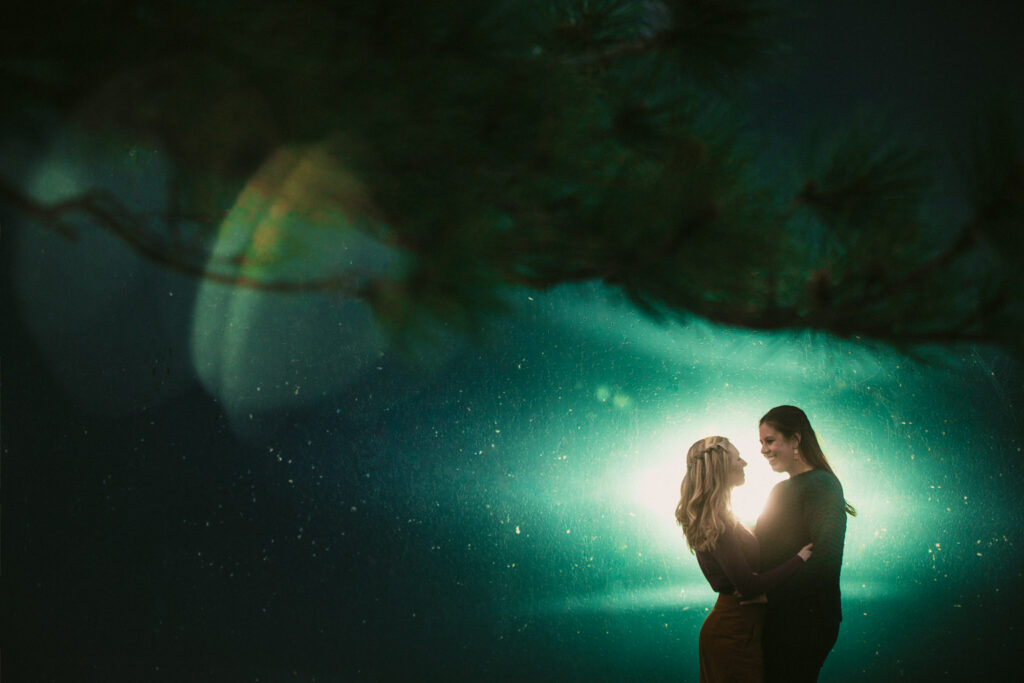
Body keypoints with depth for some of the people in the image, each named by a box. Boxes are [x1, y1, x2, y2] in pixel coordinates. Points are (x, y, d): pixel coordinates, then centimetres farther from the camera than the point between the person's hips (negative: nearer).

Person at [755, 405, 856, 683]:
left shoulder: (820, 485, -12)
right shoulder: (781, 490, 18)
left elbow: (826, 556, -23)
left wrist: (769, 593, -23)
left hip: (806, 619, -9)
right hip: (776, 618, 9)